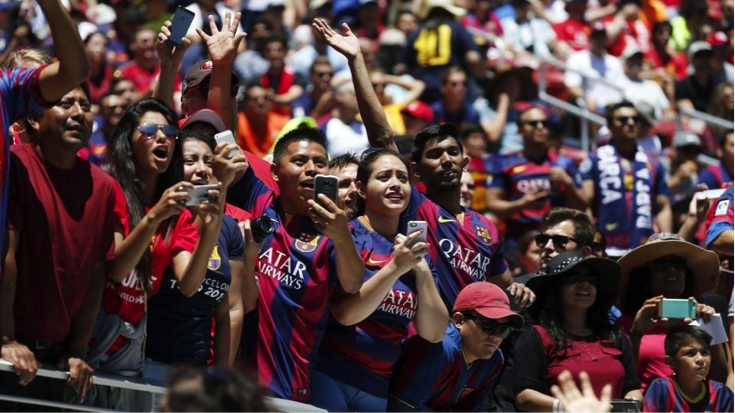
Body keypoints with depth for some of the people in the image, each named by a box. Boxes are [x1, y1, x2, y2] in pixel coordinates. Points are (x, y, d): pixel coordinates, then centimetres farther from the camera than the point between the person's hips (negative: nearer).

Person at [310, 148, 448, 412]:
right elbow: (345, 313, -17)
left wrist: (422, 270, -12)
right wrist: (395, 268, -26)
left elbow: (433, 334, -1)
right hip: (329, 377, -5)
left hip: (382, 387, 5)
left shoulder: (417, 247, 7)